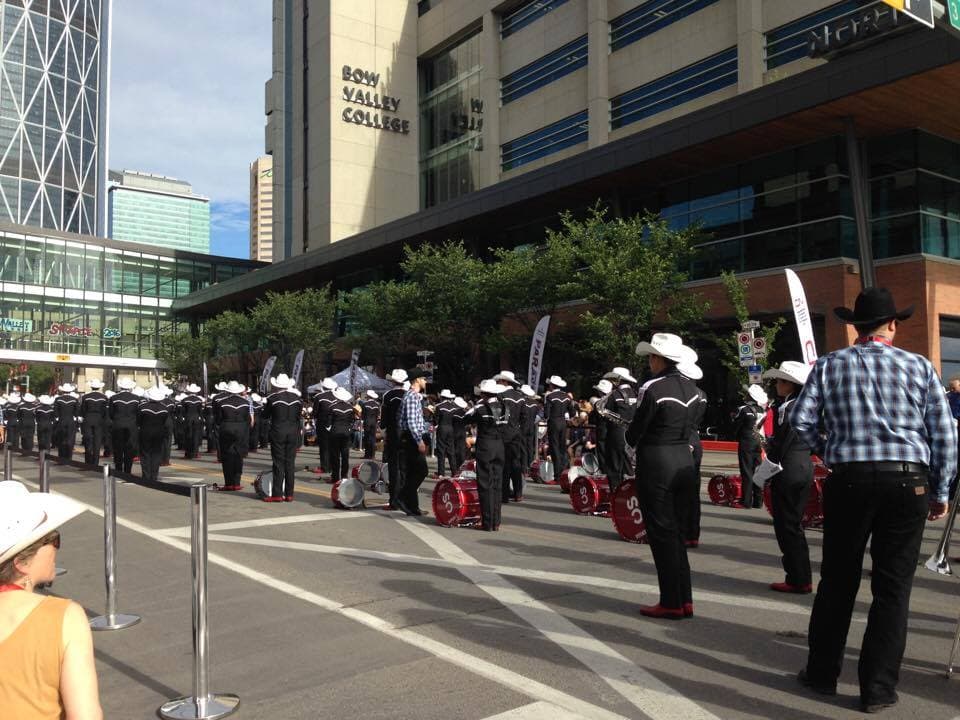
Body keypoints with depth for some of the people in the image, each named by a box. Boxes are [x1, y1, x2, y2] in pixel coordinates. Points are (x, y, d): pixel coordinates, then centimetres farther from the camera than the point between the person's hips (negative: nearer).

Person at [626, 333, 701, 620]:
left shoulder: (653, 388, -16)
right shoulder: (691, 387, 6)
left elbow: (635, 433, -10)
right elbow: (690, 426, 13)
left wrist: (631, 437, 10)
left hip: (656, 465, -7)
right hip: (685, 461, 7)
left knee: (661, 534, 2)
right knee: (675, 531, 16)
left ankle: (671, 603, 9)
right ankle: (685, 599, 19)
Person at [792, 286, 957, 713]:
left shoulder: (830, 365, 3)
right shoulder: (919, 367, 3)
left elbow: (801, 420, -3)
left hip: (849, 480, 0)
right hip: (908, 481, 0)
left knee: (837, 581, 12)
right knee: (893, 588, 7)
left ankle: (822, 673, 23)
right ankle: (877, 689, 11)